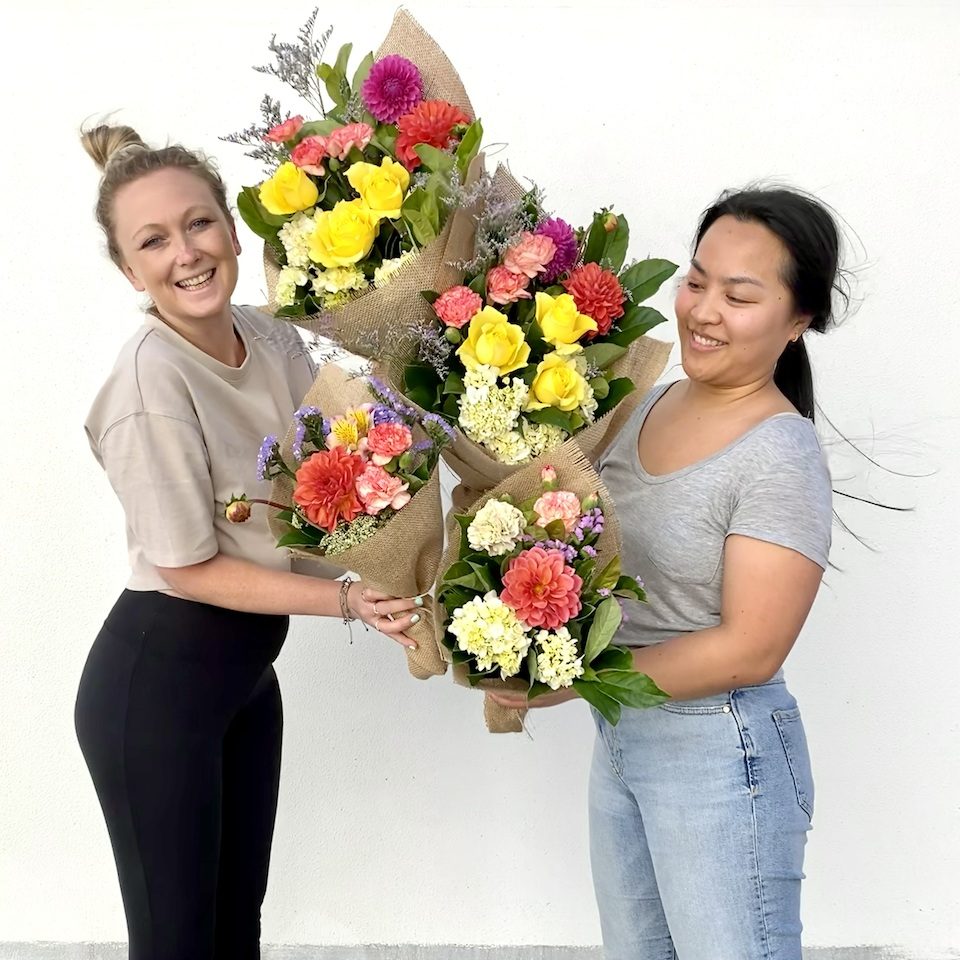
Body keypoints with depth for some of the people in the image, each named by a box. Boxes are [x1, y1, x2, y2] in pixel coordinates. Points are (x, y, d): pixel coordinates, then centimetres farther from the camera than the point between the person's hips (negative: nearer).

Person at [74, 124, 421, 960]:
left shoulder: (273, 338, -3)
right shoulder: (151, 384, -24)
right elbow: (187, 568, -19)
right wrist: (347, 601, -22)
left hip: (247, 666, 7)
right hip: (156, 680, -7)